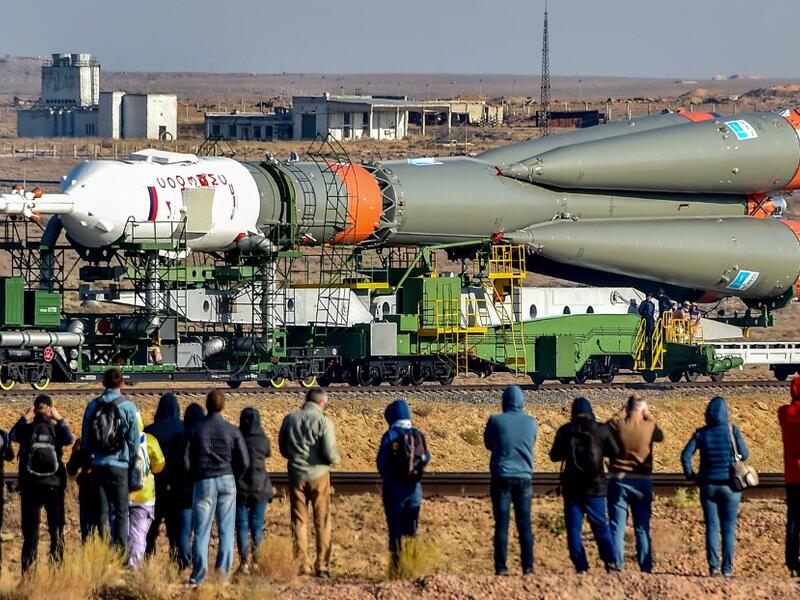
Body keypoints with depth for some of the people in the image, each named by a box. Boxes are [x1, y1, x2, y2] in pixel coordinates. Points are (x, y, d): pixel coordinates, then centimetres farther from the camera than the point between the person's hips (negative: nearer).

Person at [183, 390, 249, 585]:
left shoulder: (195, 430, -2)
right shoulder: (232, 431, 0)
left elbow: (186, 461, -4)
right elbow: (244, 461, -2)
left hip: (203, 481, -1)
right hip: (227, 481, 1)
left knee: (201, 531, 2)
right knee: (226, 530, 6)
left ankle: (199, 575, -3)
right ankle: (223, 572, 0)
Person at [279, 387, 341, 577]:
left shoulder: (290, 419, 1)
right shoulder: (323, 422, -11)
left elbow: (282, 448, 10)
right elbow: (329, 453, -15)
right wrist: (336, 459, 7)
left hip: (296, 475, 3)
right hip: (318, 475, -3)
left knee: (299, 521, 10)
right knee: (322, 522, 7)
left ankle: (301, 566, 7)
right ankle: (322, 566, 5)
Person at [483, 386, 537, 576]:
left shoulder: (495, 421, -7)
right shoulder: (531, 423, -1)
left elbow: (488, 444, 9)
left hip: (501, 477, -2)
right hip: (524, 478, 2)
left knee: (501, 524, 1)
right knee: (525, 524, 7)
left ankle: (501, 566, -3)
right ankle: (527, 566, 4)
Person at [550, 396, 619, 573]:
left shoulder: (565, 431, -2)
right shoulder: (601, 430, -3)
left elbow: (554, 456, 6)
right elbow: (615, 452, 5)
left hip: (572, 487, 0)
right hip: (595, 486, 0)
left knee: (574, 528, 4)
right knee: (600, 526, 9)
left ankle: (581, 566, -1)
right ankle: (610, 561, -2)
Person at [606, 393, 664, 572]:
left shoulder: (617, 425, -10)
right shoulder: (649, 427, -7)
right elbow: (660, 436, 14)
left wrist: (622, 412, 10)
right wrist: (648, 417, 14)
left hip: (619, 480, -1)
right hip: (643, 482, 1)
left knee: (617, 527, 3)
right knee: (642, 529, 8)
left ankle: (616, 566, -3)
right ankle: (646, 567, 7)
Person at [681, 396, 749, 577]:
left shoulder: (701, 433, -2)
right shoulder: (732, 431, -6)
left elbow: (686, 455, -7)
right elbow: (744, 455, -2)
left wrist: (690, 474, 6)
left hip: (708, 485, 1)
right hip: (729, 485, -1)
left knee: (712, 526, 6)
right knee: (728, 527, 5)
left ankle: (713, 565, -1)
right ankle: (727, 567, 3)